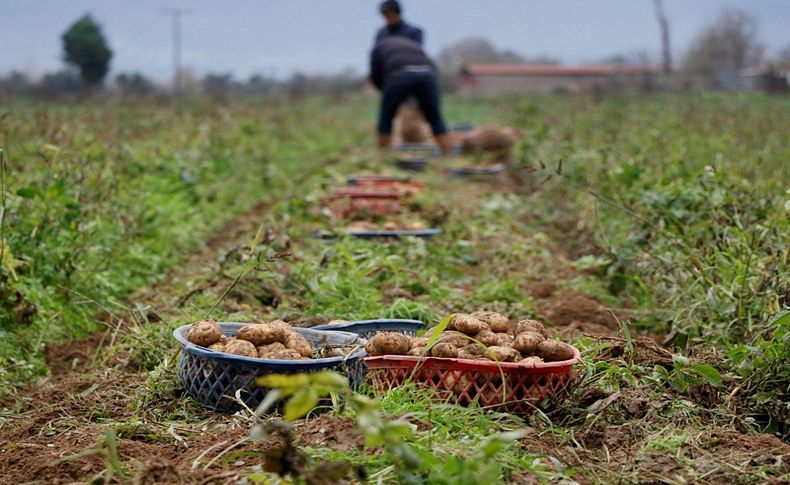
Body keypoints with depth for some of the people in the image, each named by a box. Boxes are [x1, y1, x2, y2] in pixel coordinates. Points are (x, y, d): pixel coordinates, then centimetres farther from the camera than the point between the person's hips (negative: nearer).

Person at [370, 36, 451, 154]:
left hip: (400, 75, -3)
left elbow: (375, 77, 24)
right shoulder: (413, 44, 42)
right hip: (427, 73, 3)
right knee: (435, 119, 15)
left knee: (386, 118, 15)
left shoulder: (379, 46, 32)